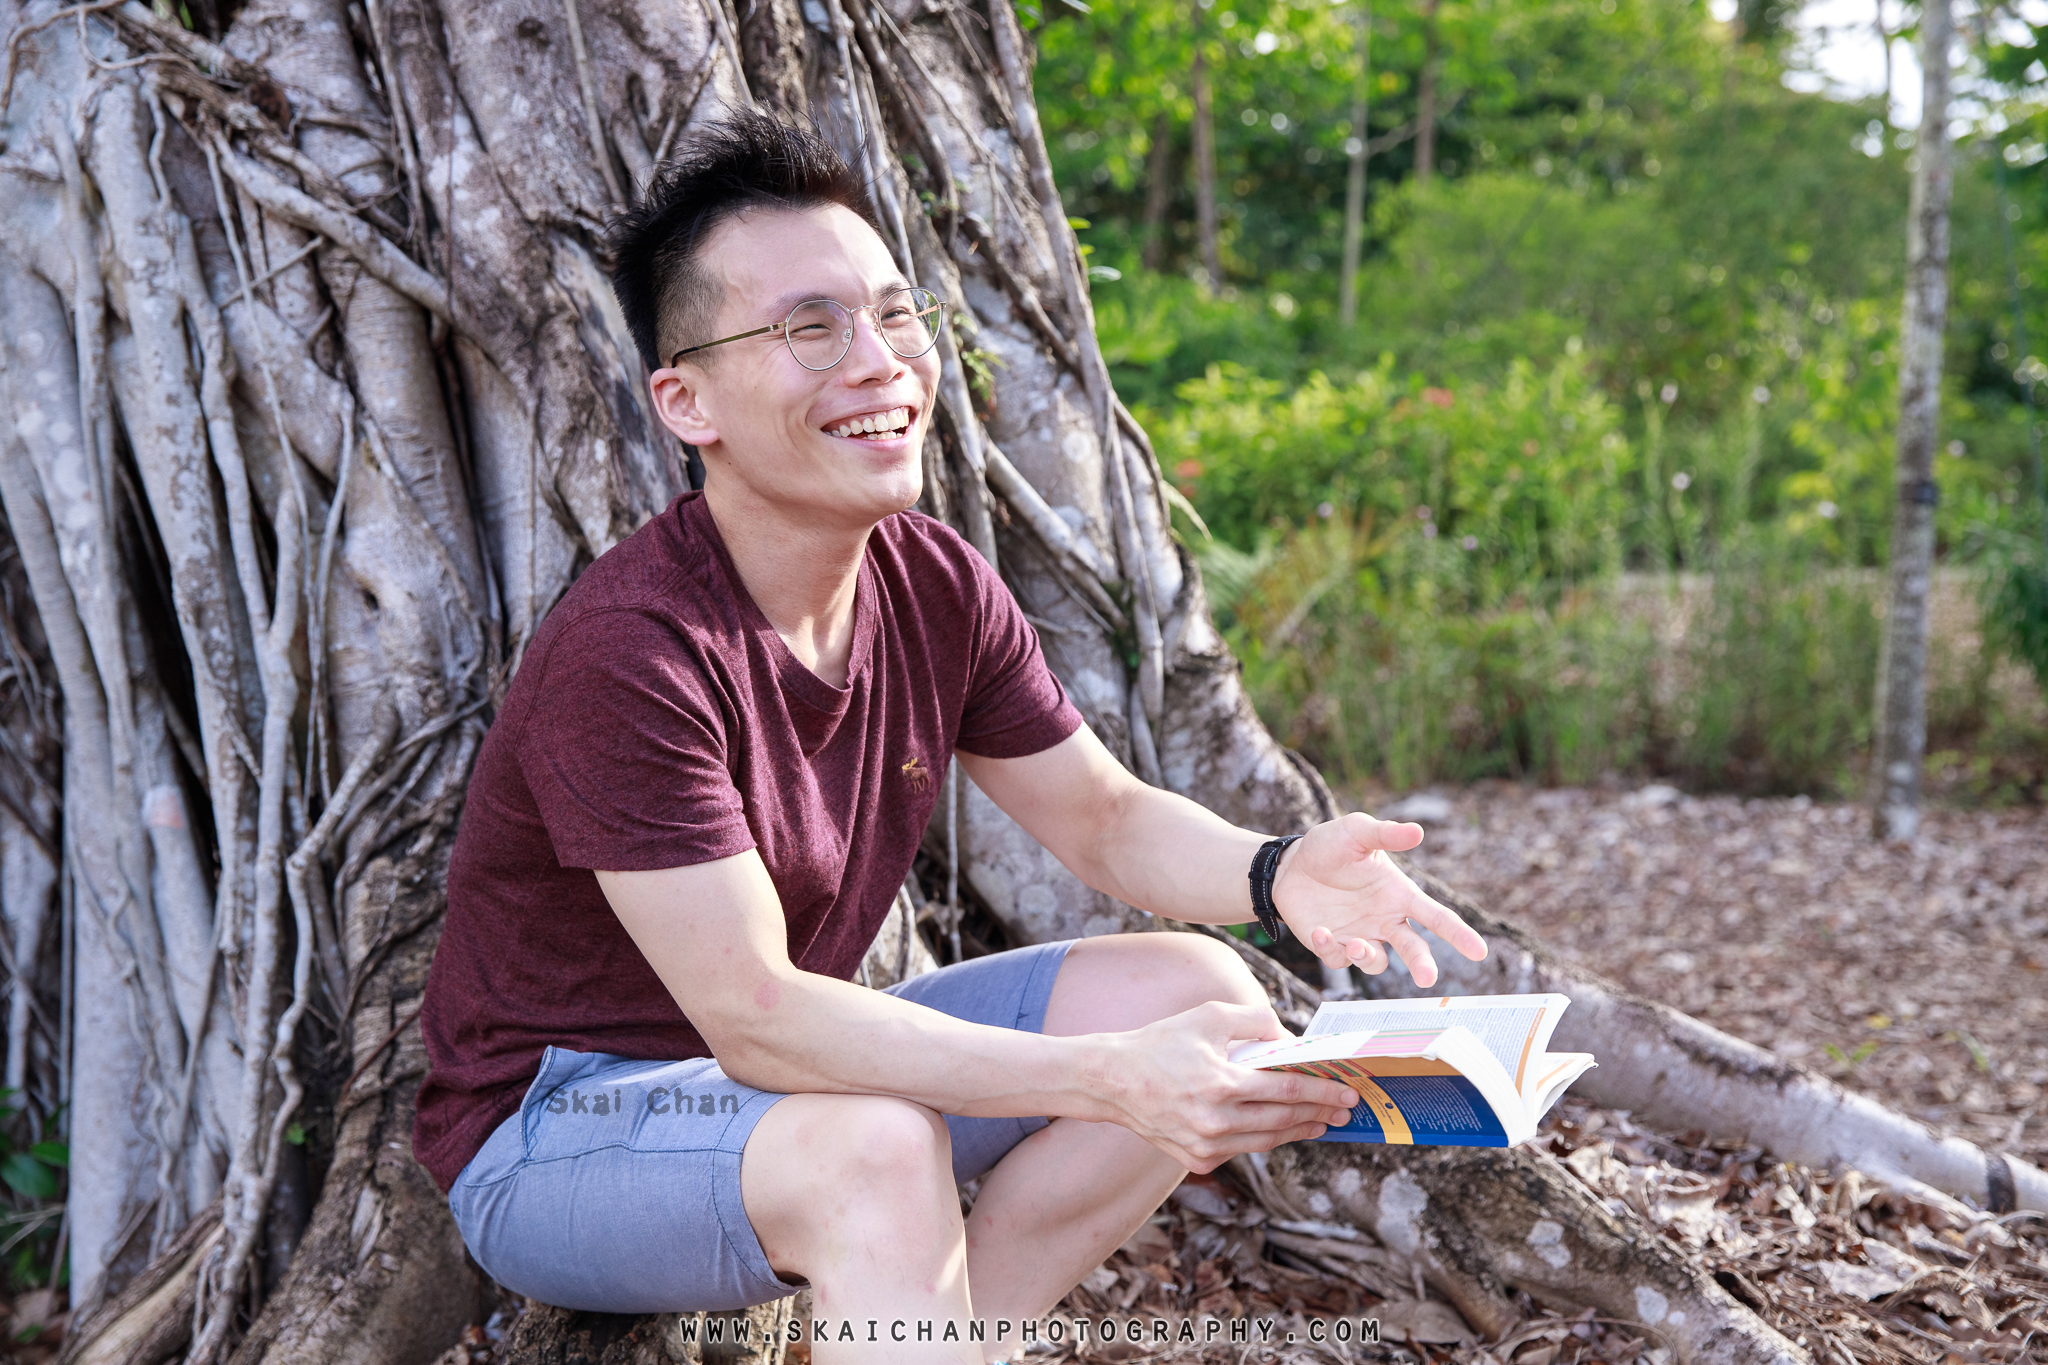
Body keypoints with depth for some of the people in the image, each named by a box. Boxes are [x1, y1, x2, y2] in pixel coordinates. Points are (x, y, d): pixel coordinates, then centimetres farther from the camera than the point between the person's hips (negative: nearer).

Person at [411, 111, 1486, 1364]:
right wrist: (1111, 1079, -37)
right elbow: (753, 1019, -31)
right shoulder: (629, 656, -28)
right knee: (879, 1146, -38)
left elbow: (1105, 816, 4)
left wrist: (1281, 875, -19)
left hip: (795, 1063, 8)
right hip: (557, 1126, -8)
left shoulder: (940, 589, -5)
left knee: (1201, 993, -6)